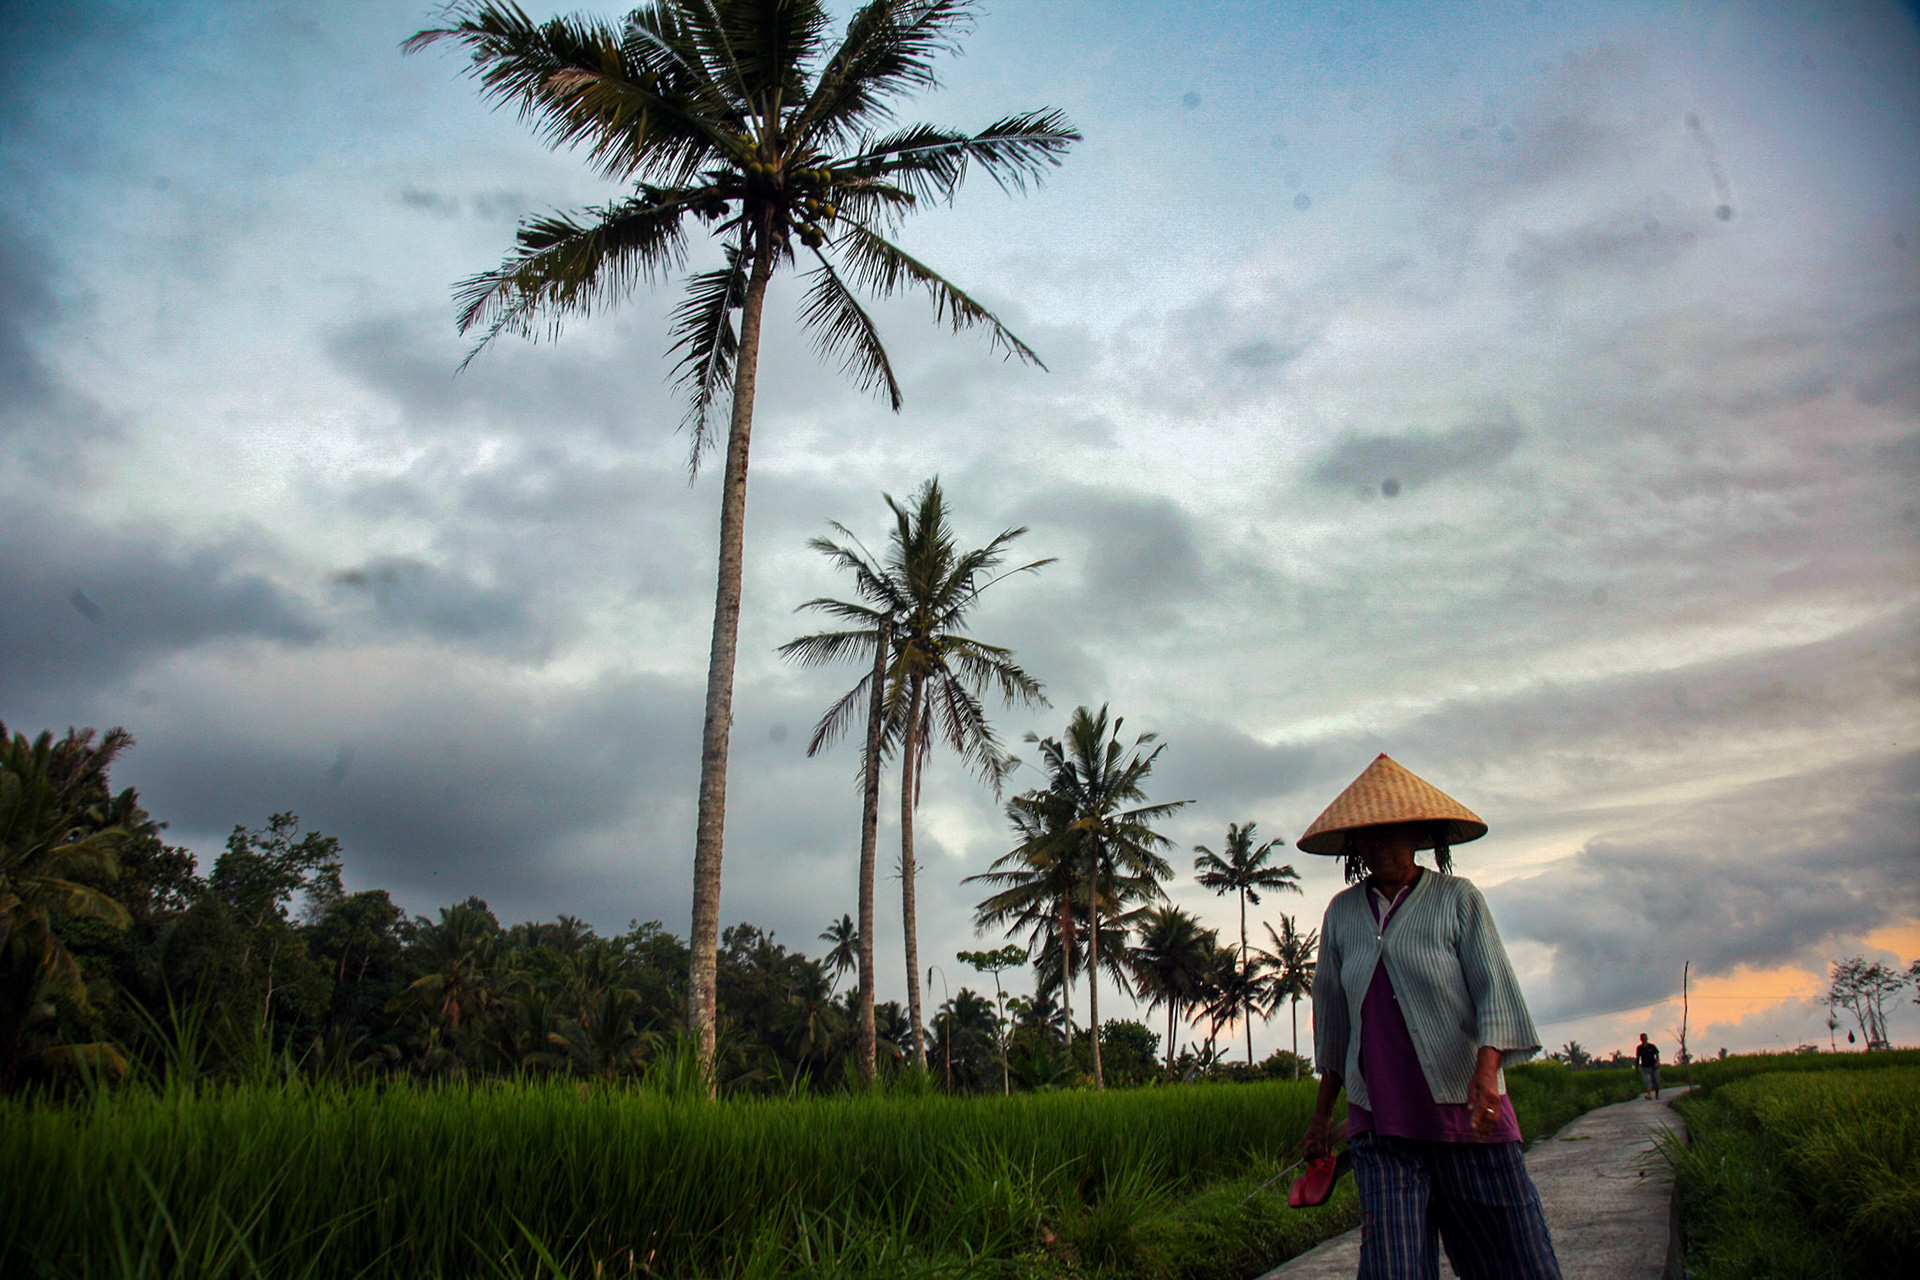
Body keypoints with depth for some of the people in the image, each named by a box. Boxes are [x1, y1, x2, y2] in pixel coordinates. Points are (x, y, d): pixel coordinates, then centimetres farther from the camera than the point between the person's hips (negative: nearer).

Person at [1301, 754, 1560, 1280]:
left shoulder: (1457, 899, 1)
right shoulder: (1342, 912, 9)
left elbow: (1495, 987, -7)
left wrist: (1487, 1069, -24)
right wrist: (1323, 1110, 21)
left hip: (1464, 1114, -2)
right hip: (1379, 1125, 2)